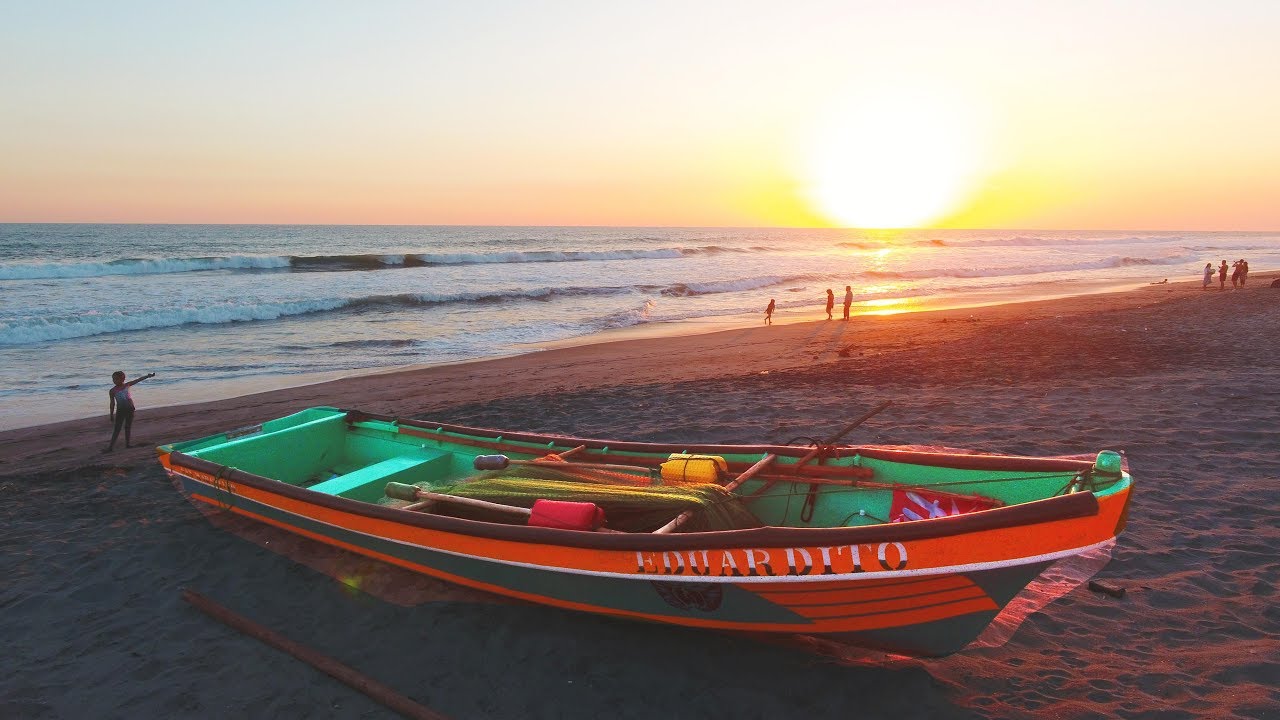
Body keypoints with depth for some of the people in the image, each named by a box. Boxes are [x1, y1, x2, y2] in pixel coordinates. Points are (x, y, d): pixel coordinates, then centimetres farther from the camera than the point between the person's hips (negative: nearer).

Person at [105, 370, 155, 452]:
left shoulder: (127, 385, 0)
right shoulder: (112, 391, -4)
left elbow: (138, 380, 3)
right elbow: (112, 403, 1)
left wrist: (147, 376, -3)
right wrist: (111, 414, 4)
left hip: (130, 409, 2)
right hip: (120, 410, -2)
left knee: (128, 427, 9)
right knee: (117, 428, -4)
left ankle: (127, 443, 17)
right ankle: (110, 446, -2)